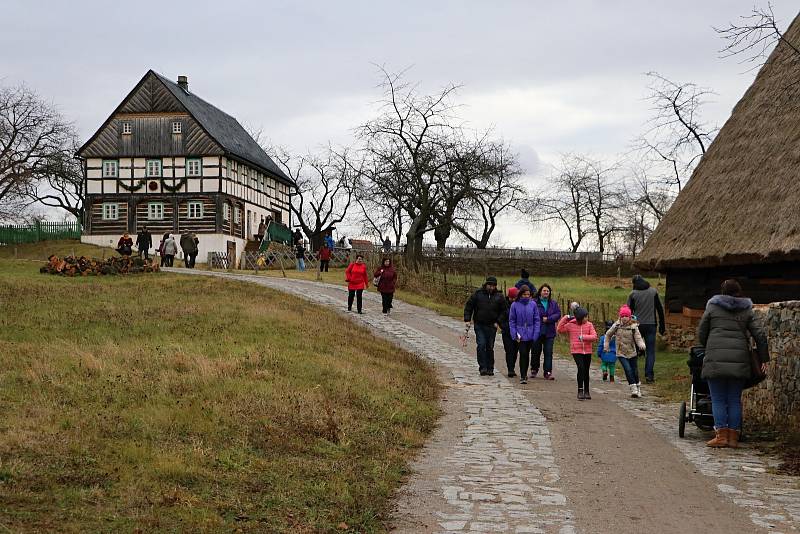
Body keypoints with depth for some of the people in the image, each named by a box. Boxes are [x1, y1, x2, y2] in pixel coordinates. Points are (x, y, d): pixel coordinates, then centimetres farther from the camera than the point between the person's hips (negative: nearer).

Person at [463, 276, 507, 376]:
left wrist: (498, 322, 0)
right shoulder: (478, 294, -2)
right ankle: (483, 367, -7)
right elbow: (468, 306, 4)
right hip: (479, 325, -1)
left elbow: (503, 311, 11)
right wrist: (467, 320, -2)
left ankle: (490, 368, 16)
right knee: (481, 345, -12)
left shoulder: (499, 297, 2)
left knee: (490, 347, 6)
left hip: (491, 326, 1)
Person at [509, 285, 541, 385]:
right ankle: (523, 376, -4)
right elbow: (511, 321, 1)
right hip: (520, 334, -2)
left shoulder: (533, 304, 0)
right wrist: (514, 334, -6)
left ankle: (524, 374, 27)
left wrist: (536, 334, -5)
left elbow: (537, 320, 3)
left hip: (530, 334, 2)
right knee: (523, 354, -8)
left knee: (527, 354, 12)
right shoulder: (515, 305, -3)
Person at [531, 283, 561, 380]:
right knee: (536, 351, 7)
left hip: (549, 332, 2)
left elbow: (558, 314, 1)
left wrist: (548, 319, -12)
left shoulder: (553, 303, 10)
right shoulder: (534, 303, -3)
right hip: (537, 332, -2)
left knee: (548, 353, -1)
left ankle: (548, 373, 1)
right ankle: (534, 370, 25)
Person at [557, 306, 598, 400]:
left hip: (587, 351, 3)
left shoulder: (589, 325, 2)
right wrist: (565, 318, -7)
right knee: (581, 368, -20)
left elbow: (594, 337, -6)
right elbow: (559, 330, -6)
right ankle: (580, 391, -12)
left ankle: (586, 391, 25)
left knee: (586, 371, 11)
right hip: (576, 351, -3)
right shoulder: (570, 325, -1)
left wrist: (583, 337, -19)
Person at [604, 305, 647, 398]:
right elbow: (608, 335, 10)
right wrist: (606, 346, 10)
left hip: (632, 352, 1)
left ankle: (638, 388, 29)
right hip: (621, 353, 0)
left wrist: (642, 345, -33)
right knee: (628, 370, -15)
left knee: (635, 371, 7)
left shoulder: (633, 327, -7)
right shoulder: (616, 326, -4)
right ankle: (633, 389, -10)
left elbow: (638, 338, -14)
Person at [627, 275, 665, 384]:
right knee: (650, 351, 4)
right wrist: (662, 326, 10)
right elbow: (660, 309, 4)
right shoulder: (654, 291, 2)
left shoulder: (633, 294, -2)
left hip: (637, 325, 0)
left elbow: (629, 312, -3)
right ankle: (649, 375, -5)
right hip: (651, 325, 1)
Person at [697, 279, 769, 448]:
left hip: (716, 358, -2)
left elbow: (701, 334, 9)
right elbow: (760, 335, 8)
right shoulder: (746, 310, 13)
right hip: (740, 358, 2)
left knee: (718, 400, 2)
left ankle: (721, 435, -2)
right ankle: (734, 437, 8)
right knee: (735, 400, 8)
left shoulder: (712, 307, 8)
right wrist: (764, 359, 13)